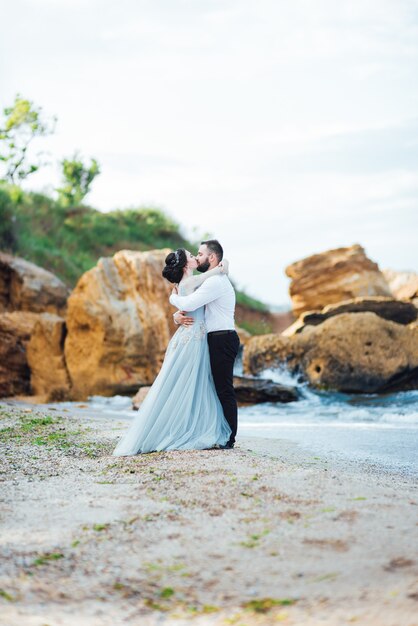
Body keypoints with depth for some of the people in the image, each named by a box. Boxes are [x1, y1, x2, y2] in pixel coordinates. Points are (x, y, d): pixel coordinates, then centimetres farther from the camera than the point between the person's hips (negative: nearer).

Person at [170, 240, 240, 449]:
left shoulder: (215, 281, -14)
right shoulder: (212, 281, 21)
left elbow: (189, 303, -23)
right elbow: (190, 305, 20)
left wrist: (173, 297, -1)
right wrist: (177, 316, -4)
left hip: (221, 340, -11)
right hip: (218, 340, 11)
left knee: (224, 390, -8)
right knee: (218, 389, 11)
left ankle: (228, 439, -5)